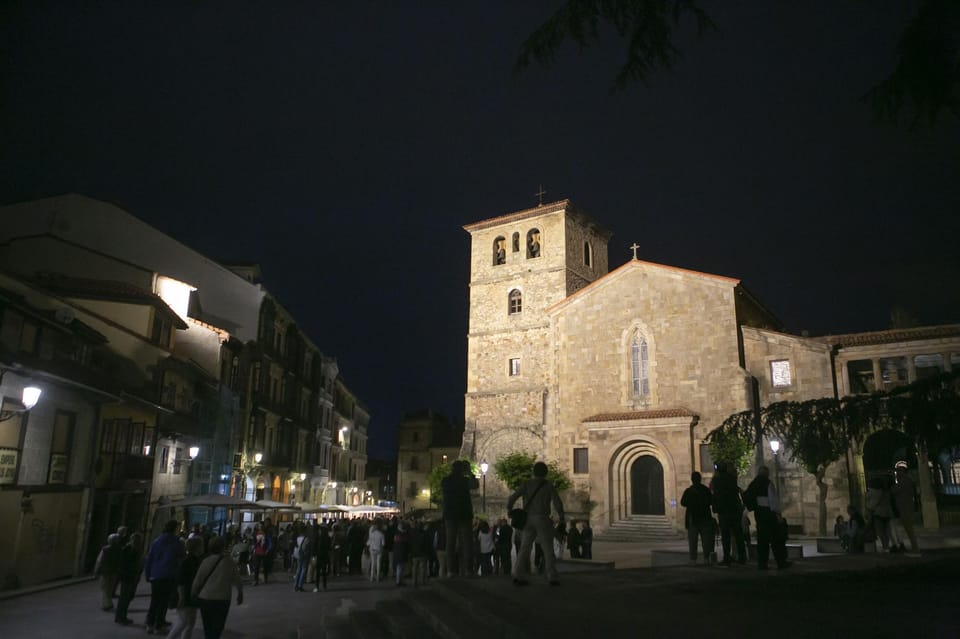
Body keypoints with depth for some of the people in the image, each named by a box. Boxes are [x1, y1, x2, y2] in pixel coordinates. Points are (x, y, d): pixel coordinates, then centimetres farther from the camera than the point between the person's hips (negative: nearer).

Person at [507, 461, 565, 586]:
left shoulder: (527, 484, 3)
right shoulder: (549, 485, -2)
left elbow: (512, 498, -5)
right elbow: (557, 503, -10)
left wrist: (509, 510, 11)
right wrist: (561, 517, 3)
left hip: (528, 520, 3)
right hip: (543, 519, -3)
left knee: (525, 548, 5)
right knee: (548, 550, 4)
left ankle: (518, 576, -3)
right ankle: (552, 578, 2)